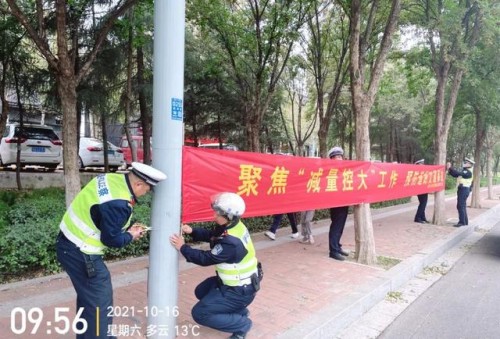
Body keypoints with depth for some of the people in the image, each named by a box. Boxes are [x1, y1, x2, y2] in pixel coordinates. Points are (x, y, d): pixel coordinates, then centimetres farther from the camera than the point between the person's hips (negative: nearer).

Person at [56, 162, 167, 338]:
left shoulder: (113, 178, -1)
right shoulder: (118, 204, -29)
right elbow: (110, 239, -19)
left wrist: (127, 227, 8)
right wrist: (130, 236, -2)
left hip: (69, 241, 10)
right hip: (79, 252, -10)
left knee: (87, 294, 24)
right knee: (100, 298, 3)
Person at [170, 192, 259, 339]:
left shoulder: (231, 242, -33)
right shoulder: (234, 226, -6)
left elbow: (206, 259, -24)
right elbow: (211, 235, 7)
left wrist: (183, 247, -17)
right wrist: (192, 231, -8)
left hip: (240, 290, -9)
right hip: (238, 281, 9)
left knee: (199, 314, -5)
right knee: (201, 292, 22)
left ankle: (242, 324, 4)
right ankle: (238, 311, 22)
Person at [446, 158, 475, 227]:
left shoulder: (468, 172, -13)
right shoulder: (463, 170, 15)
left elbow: (458, 173, -25)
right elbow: (455, 175, 13)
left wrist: (450, 168, -24)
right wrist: (449, 169, -2)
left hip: (464, 190, -10)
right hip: (461, 189, 10)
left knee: (461, 206, -10)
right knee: (462, 206, 14)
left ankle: (462, 222, -8)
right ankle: (465, 221, 23)